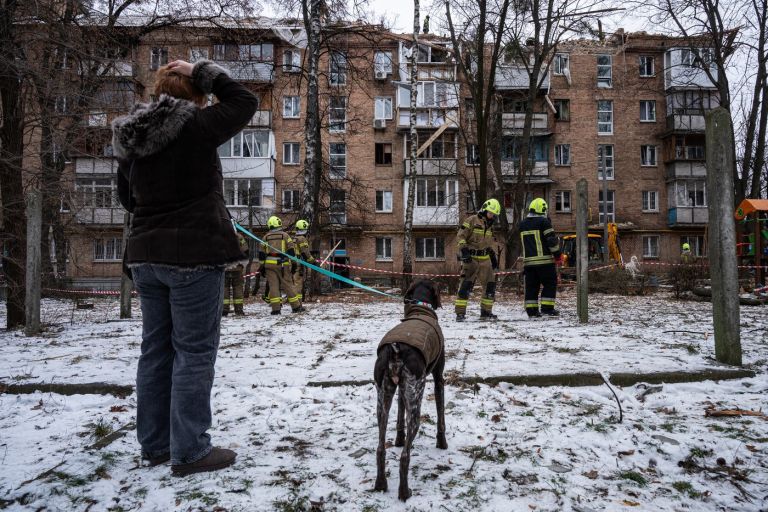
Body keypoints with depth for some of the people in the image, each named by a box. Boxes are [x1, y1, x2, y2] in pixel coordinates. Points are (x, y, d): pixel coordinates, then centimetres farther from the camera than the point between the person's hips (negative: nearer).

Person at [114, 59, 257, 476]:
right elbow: (245, 102, 3)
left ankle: (154, 444, 25)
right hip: (193, 254, -7)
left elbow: (128, 198, 19)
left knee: (156, 349, 14)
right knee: (194, 351, 0)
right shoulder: (196, 125, -10)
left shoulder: (130, 138, 10)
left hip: (145, 255, 7)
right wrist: (204, 73, 6)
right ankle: (189, 451, 6)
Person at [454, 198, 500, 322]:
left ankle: (486, 311, 16)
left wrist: (494, 257, 22)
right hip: (471, 259, -7)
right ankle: (460, 313, -9)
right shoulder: (472, 220, -6)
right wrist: (464, 250, -22)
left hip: (485, 260, 7)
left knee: (490, 285, 6)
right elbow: (460, 236, -11)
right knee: (466, 285, -12)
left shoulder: (489, 226, 18)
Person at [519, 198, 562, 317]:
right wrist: (557, 254, -2)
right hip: (544, 260, -6)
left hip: (528, 260, 6)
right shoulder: (543, 221, -7)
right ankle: (547, 307, -3)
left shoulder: (522, 224, 13)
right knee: (550, 283, 3)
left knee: (531, 285, 8)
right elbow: (552, 239, -10)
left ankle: (531, 309, 7)